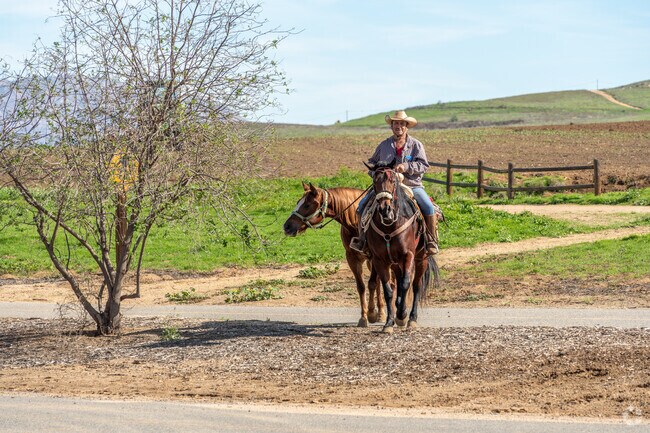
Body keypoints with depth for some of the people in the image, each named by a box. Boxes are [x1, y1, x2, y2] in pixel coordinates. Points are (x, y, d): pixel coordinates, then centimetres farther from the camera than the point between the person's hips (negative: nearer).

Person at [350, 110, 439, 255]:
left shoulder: (416, 145, 5)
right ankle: (362, 239, -4)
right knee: (363, 205, -15)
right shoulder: (384, 145, 11)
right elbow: (372, 162, 22)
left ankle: (432, 241, -12)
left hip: (411, 185, -2)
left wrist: (406, 167, -21)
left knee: (428, 208, -26)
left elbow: (424, 165, -6)